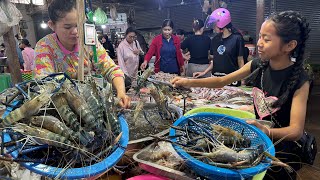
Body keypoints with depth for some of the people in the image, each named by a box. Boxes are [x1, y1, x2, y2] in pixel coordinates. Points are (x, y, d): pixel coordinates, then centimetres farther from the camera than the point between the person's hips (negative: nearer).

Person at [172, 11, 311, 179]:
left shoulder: (299, 80, -23)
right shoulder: (257, 65, -9)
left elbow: (296, 131, -26)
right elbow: (222, 81, -3)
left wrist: (266, 131, -46)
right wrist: (190, 82, -13)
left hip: (282, 146, -4)